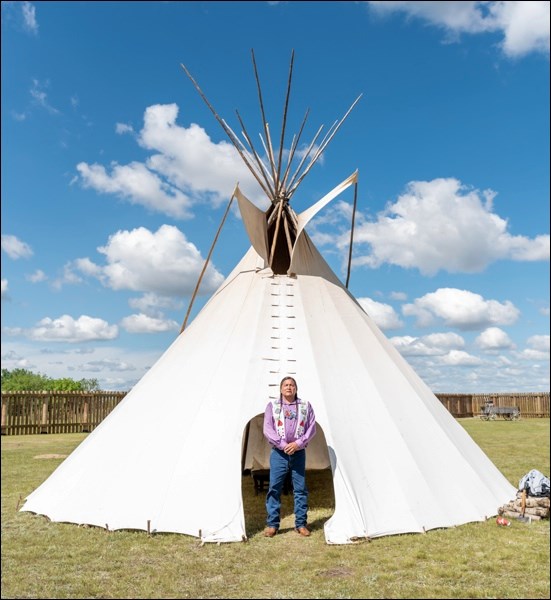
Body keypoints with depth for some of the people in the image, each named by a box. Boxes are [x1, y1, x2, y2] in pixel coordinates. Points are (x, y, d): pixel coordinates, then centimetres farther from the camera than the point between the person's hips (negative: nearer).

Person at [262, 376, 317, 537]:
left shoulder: (305, 406, 8)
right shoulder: (272, 406, 5)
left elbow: (311, 428, 3)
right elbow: (267, 429, -2)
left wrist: (298, 443, -11)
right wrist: (282, 445, -13)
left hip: (299, 453, 1)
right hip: (278, 453, -1)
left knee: (300, 489, 4)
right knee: (274, 488, -1)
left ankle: (301, 524, 15)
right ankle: (272, 524, 10)